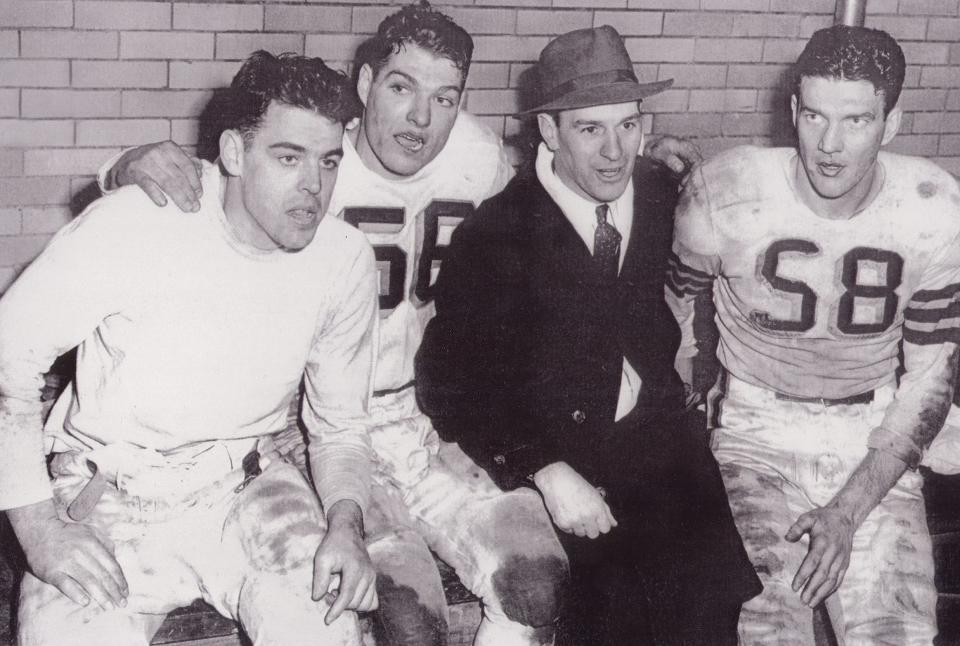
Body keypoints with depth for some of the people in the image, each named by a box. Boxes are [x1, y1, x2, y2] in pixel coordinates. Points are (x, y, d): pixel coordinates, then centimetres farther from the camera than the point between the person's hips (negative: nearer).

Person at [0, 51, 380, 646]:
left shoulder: (346, 260, -4)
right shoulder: (130, 225, -17)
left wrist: (346, 524, -13)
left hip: (247, 488, 2)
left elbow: (341, 425, 7)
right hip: (108, 495, -2)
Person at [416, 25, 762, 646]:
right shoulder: (494, 235, -8)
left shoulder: (664, 194, 3)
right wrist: (546, 470, -18)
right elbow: (448, 379, -9)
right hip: (551, 450, -3)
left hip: (657, 437, 3)